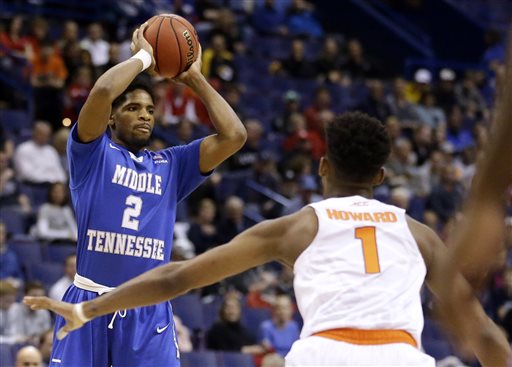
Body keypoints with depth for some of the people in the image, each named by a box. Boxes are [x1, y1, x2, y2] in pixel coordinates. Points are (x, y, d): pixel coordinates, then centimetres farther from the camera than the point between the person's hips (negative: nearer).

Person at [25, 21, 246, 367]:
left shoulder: (171, 165, 14)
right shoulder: (92, 154, 3)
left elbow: (234, 135, 5)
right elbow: (103, 90, -16)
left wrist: (195, 79, 11)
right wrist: (143, 57, 0)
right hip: (90, 303, -3)